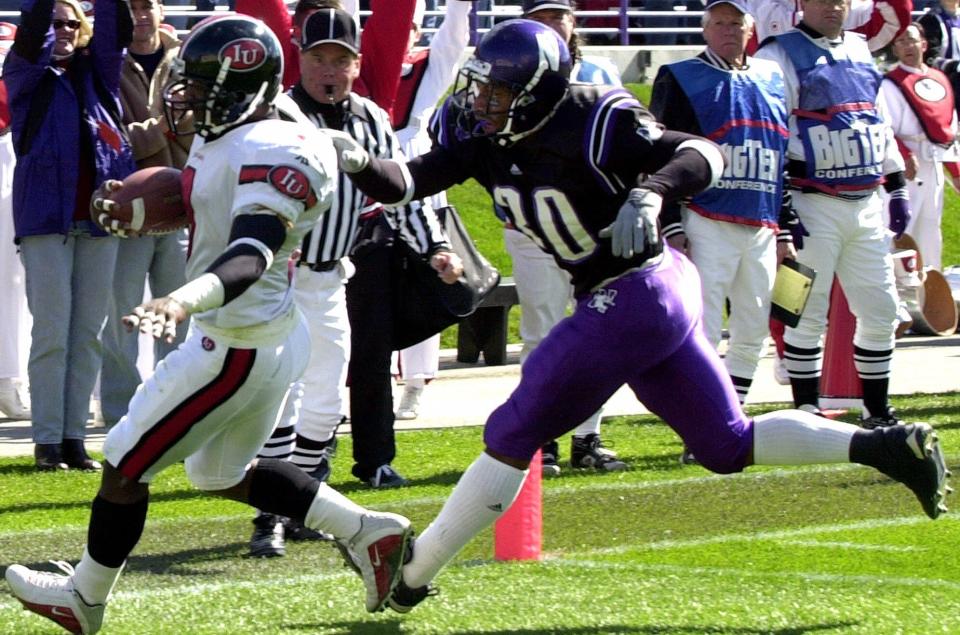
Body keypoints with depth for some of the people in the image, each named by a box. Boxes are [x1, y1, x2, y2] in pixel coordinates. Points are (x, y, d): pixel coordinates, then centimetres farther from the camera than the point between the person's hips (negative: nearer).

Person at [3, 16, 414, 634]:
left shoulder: (270, 151, -23)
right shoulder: (223, 140, 8)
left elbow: (252, 255, -36)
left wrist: (183, 301, -52)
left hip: (240, 344, -11)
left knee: (125, 465, 2)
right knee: (224, 476, 25)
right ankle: (369, 532, 21)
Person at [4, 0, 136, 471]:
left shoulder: (96, 71, 13)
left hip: (98, 219, 4)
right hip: (46, 218, -4)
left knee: (88, 334, 5)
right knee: (51, 334, -5)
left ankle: (74, 438, 10)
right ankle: (47, 443, -2)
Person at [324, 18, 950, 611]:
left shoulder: (592, 123, -21)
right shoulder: (477, 135, 1)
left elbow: (703, 153, -23)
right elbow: (405, 184, -4)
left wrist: (650, 193, -41)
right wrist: (359, 162, -24)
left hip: (632, 299, -10)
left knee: (514, 434, -1)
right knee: (731, 446, 16)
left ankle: (411, 572, 7)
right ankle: (886, 445, 11)